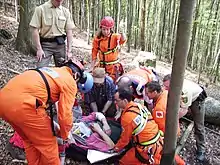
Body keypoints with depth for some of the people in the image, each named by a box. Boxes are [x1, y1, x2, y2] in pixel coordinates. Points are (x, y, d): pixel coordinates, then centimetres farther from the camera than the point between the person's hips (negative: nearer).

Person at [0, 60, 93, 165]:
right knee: (48, 144, 14)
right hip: (22, 104, -9)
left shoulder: (52, 71, 28)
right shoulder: (70, 82, 4)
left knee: (30, 141, 28)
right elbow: (65, 115, -1)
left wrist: (50, 125, 42)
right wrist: (64, 134, 20)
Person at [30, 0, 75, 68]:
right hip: (45, 44, -2)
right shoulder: (40, 9, -3)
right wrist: (39, 49, -11)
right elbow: (35, 29, -5)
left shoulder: (65, 12, 6)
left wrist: (69, 51, 0)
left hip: (60, 44, 3)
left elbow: (69, 32, 6)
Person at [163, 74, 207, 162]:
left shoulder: (185, 90, -46)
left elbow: (184, 110, -41)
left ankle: (201, 150, 11)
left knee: (199, 126, -2)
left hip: (197, 98, -6)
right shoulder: (170, 85, -27)